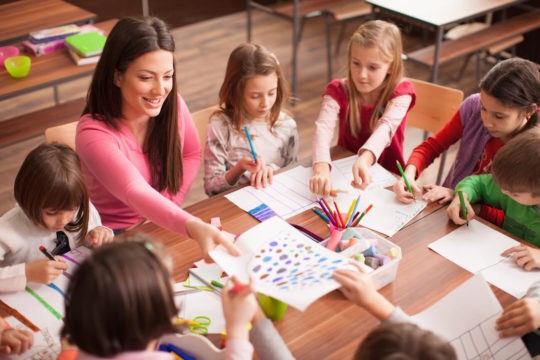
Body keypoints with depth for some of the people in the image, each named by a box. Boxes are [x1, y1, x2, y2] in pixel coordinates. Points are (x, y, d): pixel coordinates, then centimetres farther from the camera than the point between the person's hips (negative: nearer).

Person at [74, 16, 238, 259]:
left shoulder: (171, 104, -10)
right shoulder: (93, 133, -25)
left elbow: (192, 154, 8)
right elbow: (136, 193, -40)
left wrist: (167, 208, -6)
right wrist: (193, 227, -57)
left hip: (166, 226, 5)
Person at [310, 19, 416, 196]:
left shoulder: (400, 92, -11)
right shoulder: (338, 90, -9)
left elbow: (386, 127, -30)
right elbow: (323, 127, -27)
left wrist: (364, 159, -51)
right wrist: (321, 168, -47)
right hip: (344, 171, 2)